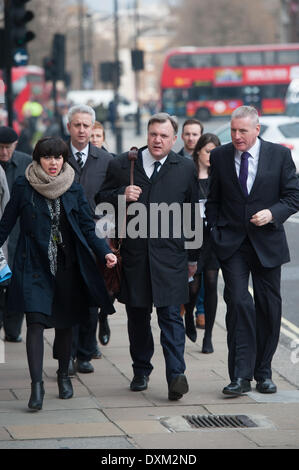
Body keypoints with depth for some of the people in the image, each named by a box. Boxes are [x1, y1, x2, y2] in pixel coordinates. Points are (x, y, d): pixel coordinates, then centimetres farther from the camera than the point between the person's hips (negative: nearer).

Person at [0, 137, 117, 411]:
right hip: (34, 266, -2)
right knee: (36, 321, -13)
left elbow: (88, 228, 5)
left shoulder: (73, 189, 4)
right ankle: (37, 385, -15)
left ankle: (64, 375, 31)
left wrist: (105, 252, -9)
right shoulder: (23, 187, 0)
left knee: (65, 323, 10)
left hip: (67, 266, 2)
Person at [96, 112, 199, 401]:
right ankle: (141, 371, 24)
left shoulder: (186, 169, 6)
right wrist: (121, 195, -12)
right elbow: (101, 200, 10)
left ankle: (176, 375, -13)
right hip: (133, 255, 2)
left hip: (170, 255, -2)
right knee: (137, 316, 11)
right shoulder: (121, 165, 6)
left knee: (170, 316, -9)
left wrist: (193, 257, 14)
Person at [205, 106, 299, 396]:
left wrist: (272, 213, -15)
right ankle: (241, 375, -14)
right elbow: (213, 200, 12)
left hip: (267, 243, 1)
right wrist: (215, 233, 4)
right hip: (232, 244, 0)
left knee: (269, 307, 6)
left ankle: (263, 372, 20)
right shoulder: (219, 157, 4)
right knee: (238, 302, -14)